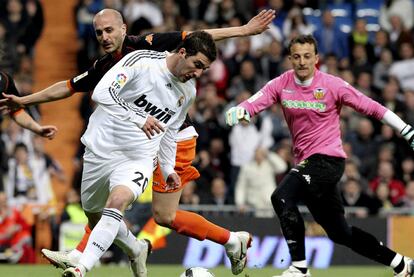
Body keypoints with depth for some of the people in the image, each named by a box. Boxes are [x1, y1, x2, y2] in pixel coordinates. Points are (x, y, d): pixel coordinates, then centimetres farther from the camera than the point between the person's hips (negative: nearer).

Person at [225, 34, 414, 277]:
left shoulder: (332, 85, -8)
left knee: (282, 197, -27)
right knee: (340, 232, 14)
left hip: (328, 158, -6)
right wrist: (238, 111, -34)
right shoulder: (282, 84, 3)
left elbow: (371, 107, -4)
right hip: (306, 162, 6)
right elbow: (255, 103, -10)